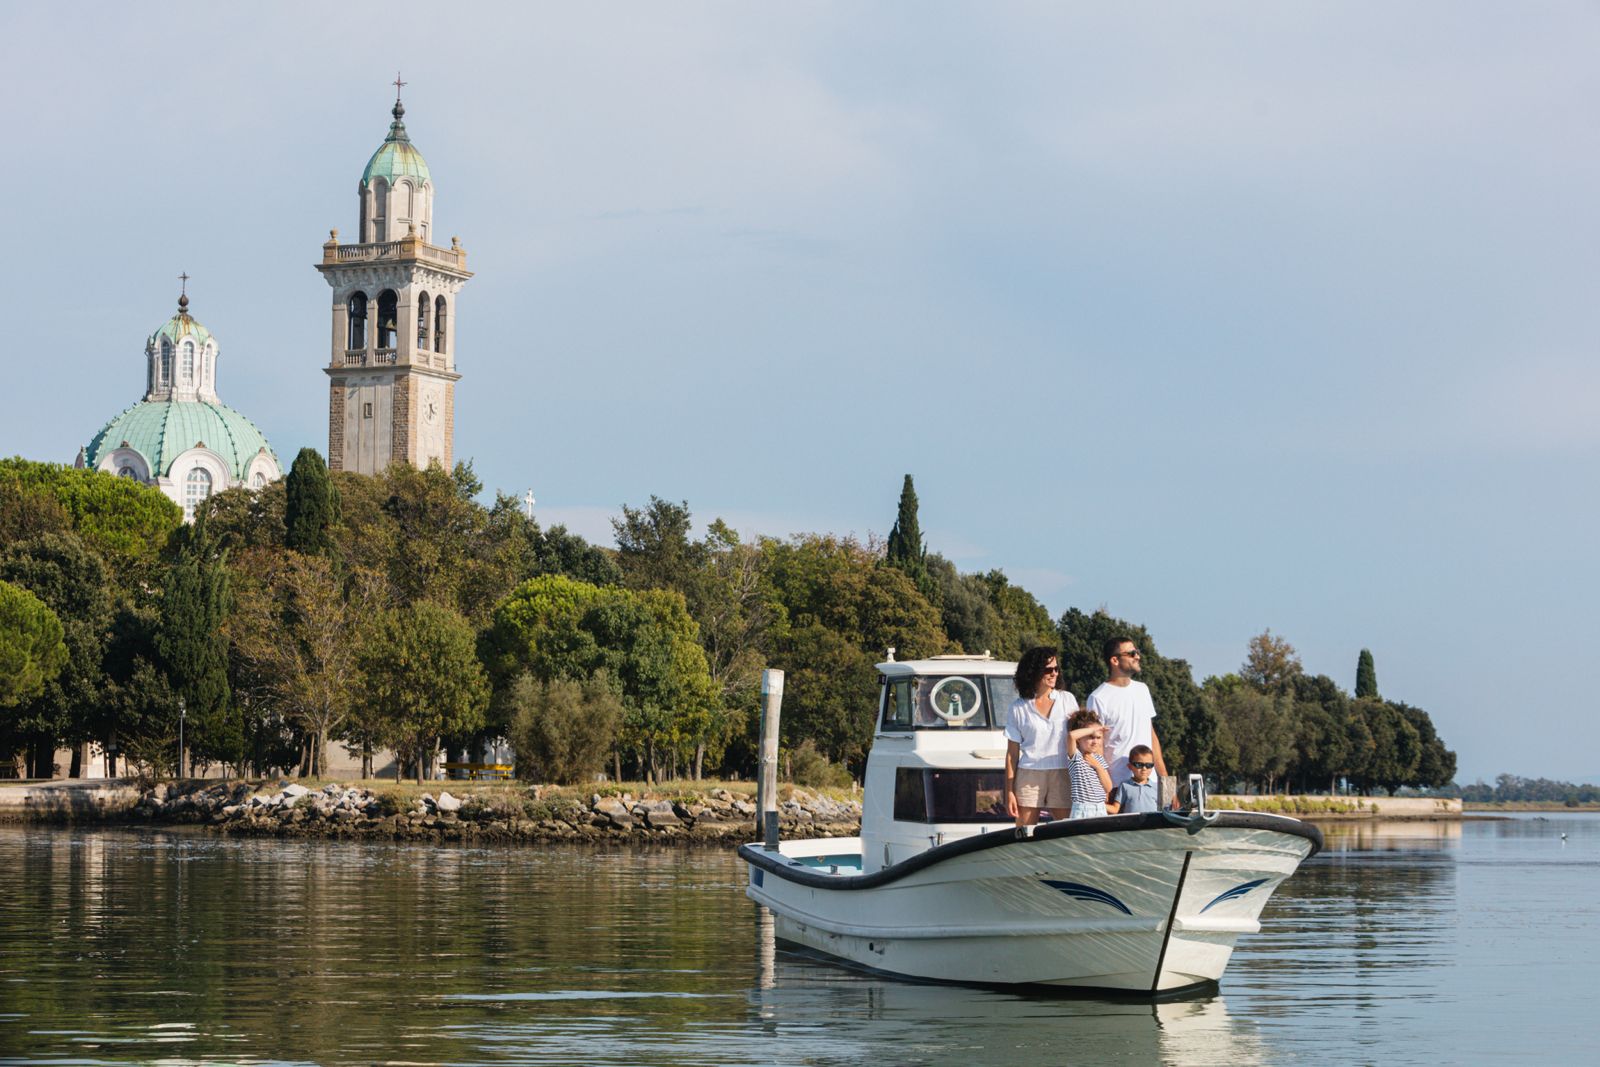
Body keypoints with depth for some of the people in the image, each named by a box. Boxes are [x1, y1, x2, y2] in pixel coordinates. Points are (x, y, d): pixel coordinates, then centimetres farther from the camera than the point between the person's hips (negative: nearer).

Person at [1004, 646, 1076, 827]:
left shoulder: (1067, 700, 8)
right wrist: (1009, 792, 0)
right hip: (1029, 777, -1)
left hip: (1063, 777, 1)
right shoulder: (1019, 707, 4)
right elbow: (1012, 753, 6)